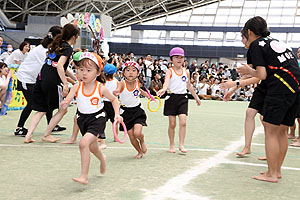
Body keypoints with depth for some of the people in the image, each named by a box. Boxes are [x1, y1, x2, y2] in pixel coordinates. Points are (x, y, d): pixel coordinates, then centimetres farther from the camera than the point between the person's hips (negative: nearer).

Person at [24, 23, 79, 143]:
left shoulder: (57, 44, 20)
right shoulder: (68, 48, -5)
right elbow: (59, 66, -19)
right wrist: (65, 84, -20)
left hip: (41, 79, 8)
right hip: (52, 82, -8)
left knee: (41, 110, 14)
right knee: (62, 109, 8)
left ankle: (28, 136, 6)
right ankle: (46, 135, 12)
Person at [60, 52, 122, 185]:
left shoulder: (101, 89, -13)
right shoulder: (77, 87, -9)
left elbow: (114, 100, 4)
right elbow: (66, 100, -17)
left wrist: (117, 114, -7)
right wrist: (64, 104, -41)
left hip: (97, 119, -4)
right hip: (82, 119, 5)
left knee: (84, 143, -25)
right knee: (92, 146, 24)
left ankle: (84, 176, -19)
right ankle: (102, 159, 59)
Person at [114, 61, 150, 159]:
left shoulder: (137, 83, -5)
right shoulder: (122, 83, -16)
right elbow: (118, 90, -40)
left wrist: (147, 95, 13)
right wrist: (116, 92, -61)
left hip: (137, 111, 1)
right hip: (126, 112, -1)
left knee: (137, 133, -18)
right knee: (131, 136, 2)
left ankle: (142, 141, 18)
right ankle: (140, 152, 29)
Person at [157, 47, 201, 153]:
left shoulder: (186, 72, 10)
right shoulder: (169, 71, -3)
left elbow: (189, 86, 23)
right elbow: (166, 81, -22)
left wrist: (196, 97, 30)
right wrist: (163, 89, -44)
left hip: (183, 98, 3)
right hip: (171, 98, -2)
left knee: (183, 122, -10)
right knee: (172, 124, 3)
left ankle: (181, 145, -4)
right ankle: (172, 145, 16)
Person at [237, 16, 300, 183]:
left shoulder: (255, 45, 0)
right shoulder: (276, 42, 23)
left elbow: (262, 75, -9)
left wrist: (249, 71, 11)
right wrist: (250, 73, 30)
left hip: (279, 90, -8)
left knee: (270, 131, -1)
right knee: (282, 131, 15)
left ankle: (271, 174, 2)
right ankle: (277, 170, 23)